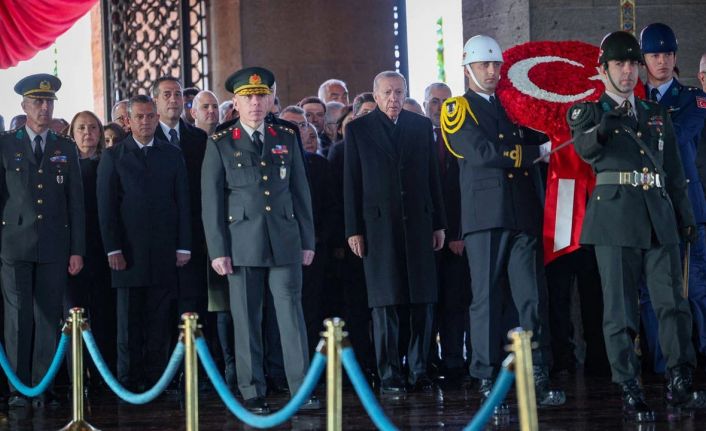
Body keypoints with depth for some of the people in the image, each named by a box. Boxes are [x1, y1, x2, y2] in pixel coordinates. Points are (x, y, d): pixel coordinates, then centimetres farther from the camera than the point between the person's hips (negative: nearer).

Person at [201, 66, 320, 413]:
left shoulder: (287, 139, 11)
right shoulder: (220, 144, 3)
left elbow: (301, 193, 13)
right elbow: (211, 201, 1)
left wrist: (307, 241, 8)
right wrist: (218, 250, -4)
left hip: (285, 243, 2)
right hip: (242, 245, -2)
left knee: (291, 313, -3)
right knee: (246, 320, 1)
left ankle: (302, 390, -2)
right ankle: (253, 393, 7)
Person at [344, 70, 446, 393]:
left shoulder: (422, 126, 11)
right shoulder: (358, 130, 5)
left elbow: (432, 176, 11)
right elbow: (351, 183, 3)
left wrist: (439, 223, 7)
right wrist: (353, 230, -3)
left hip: (418, 224, 2)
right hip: (378, 226, -2)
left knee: (423, 301, 2)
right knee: (385, 303, -2)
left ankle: (419, 371, 9)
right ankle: (389, 375, 2)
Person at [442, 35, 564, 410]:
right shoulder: (456, 109, 4)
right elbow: (482, 152, -11)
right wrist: (536, 152, -7)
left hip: (524, 215, 4)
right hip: (485, 215, -4)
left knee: (533, 297, -1)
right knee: (486, 298, -2)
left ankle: (538, 380, 0)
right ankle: (487, 382, 3)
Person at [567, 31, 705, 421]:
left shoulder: (657, 114, 20)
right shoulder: (588, 112, 8)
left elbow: (674, 171, 21)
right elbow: (584, 148, -14)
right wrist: (603, 128, -32)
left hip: (659, 217, 4)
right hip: (614, 217, -3)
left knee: (672, 303, -5)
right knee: (619, 308, -4)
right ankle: (629, 391, -2)